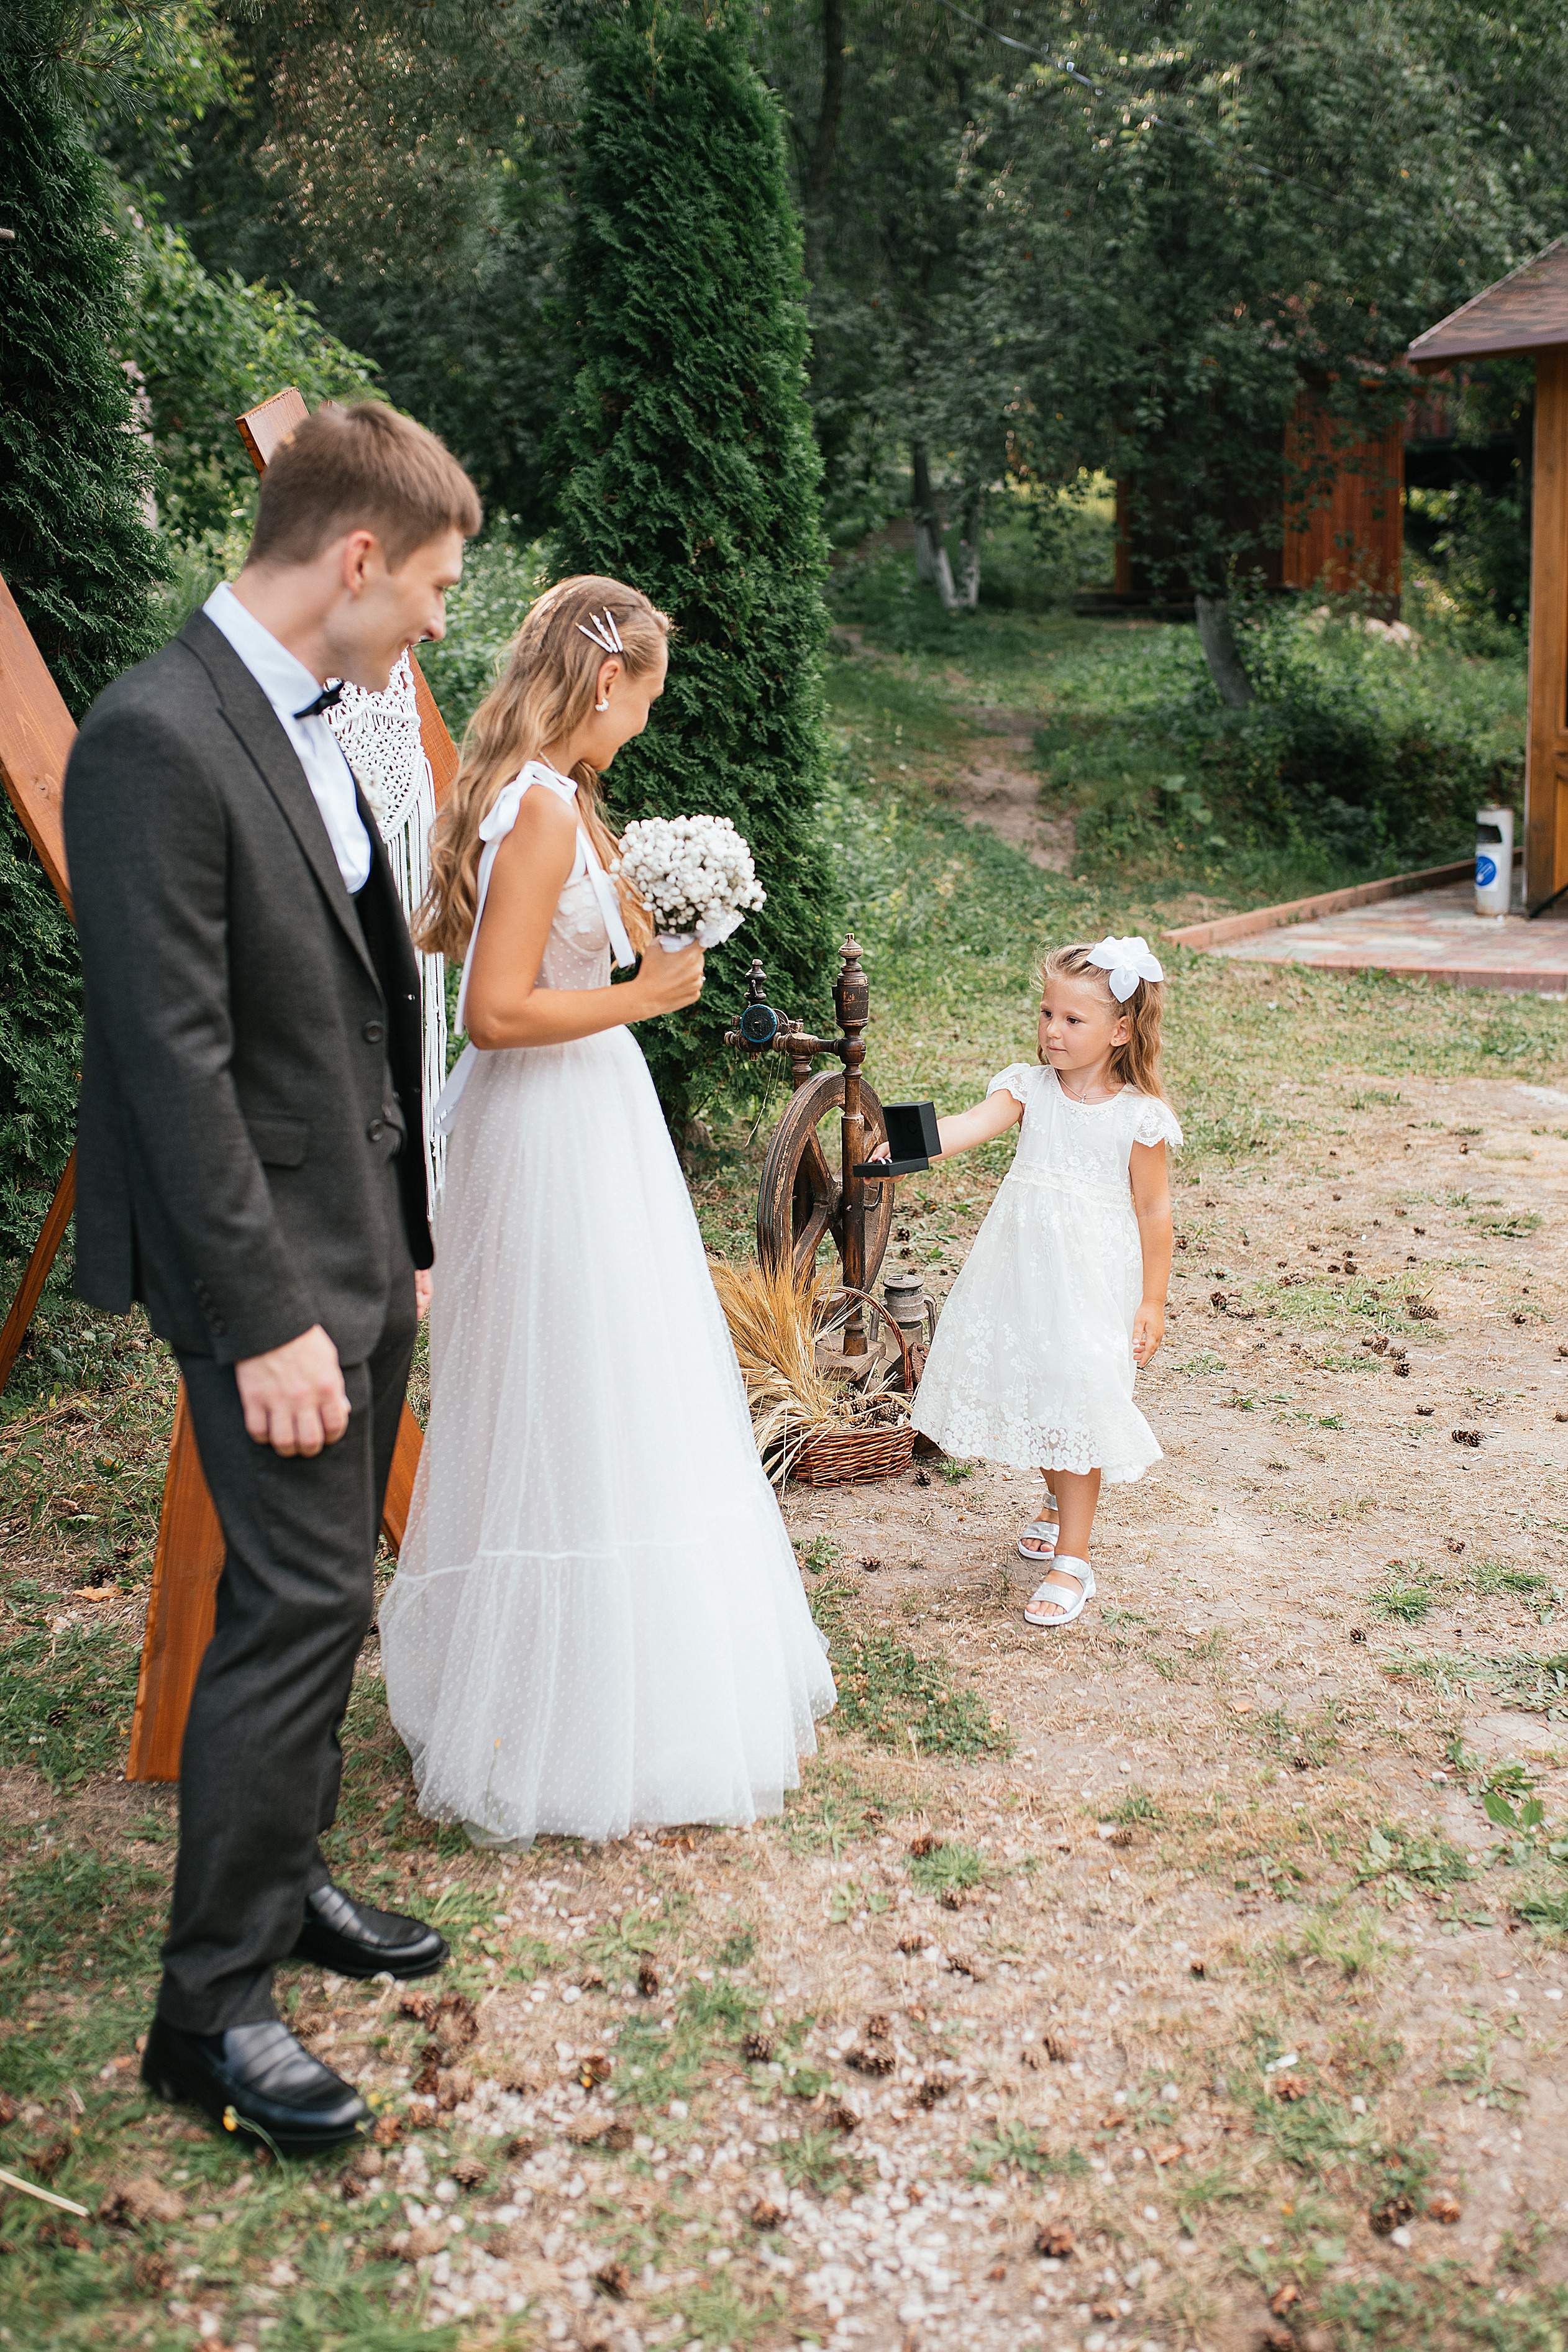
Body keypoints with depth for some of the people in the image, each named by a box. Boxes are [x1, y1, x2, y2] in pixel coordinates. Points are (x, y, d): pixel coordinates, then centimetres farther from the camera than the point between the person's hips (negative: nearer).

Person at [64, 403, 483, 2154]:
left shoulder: (308, 726, 10)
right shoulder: (156, 740, -19)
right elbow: (174, 1059, -22)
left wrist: (398, 1242, 15)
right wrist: (267, 1320, -21)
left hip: (361, 1246, 9)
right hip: (268, 1262, -9)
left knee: (320, 1592, 17)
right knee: (298, 1601, -5)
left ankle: (285, 1880, 34)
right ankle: (211, 2006, 9)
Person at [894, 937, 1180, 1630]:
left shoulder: (1138, 1117, -11)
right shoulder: (1029, 1087, -3)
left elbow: (1153, 1212, -5)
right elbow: (968, 1125, -20)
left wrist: (1152, 1302, -4)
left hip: (1093, 1283, -4)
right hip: (1022, 1269, 4)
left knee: (1078, 1408, -3)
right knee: (1035, 1396, 17)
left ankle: (1071, 1561, 7)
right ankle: (1062, 1505, 44)